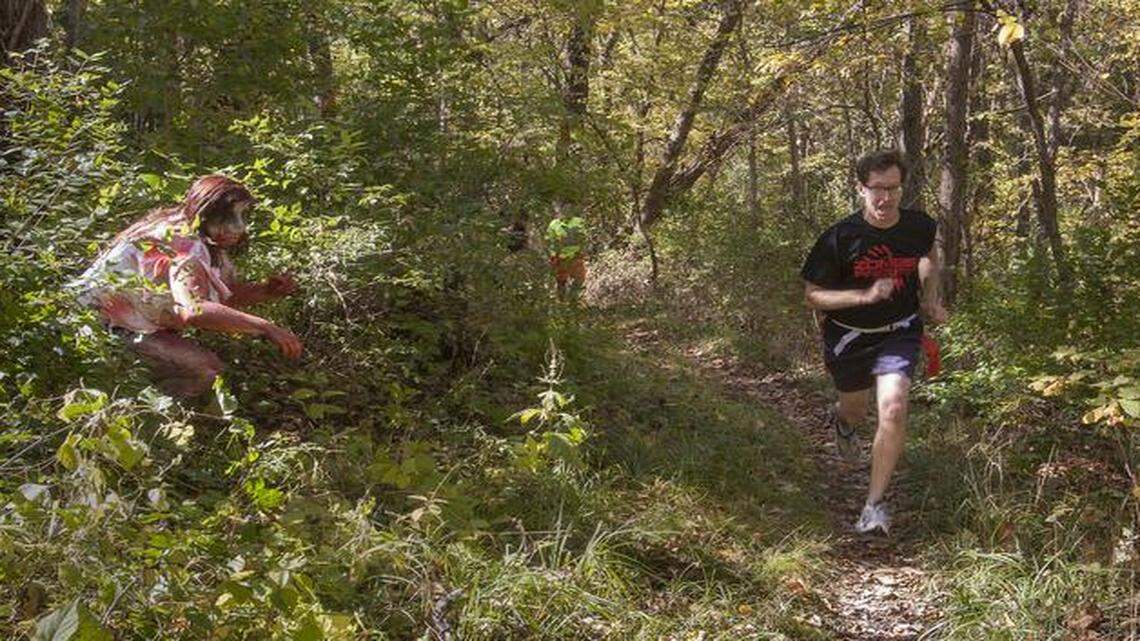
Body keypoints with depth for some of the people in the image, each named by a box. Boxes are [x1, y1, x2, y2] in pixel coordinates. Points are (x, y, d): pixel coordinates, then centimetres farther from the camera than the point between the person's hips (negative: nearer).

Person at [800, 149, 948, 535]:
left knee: (893, 411, -21)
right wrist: (865, 295, -28)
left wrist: (931, 299, 6)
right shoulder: (840, 238, -20)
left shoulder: (918, 226, -11)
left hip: (899, 333, 0)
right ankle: (842, 421, 63)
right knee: (856, 410, 21)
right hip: (849, 336, 0)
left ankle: (875, 505, -10)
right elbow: (813, 296, -16)